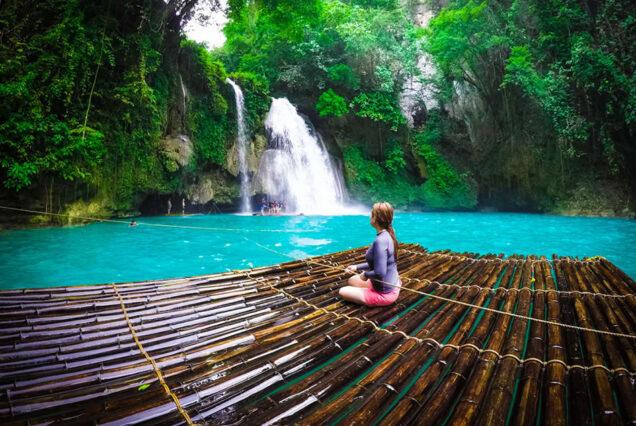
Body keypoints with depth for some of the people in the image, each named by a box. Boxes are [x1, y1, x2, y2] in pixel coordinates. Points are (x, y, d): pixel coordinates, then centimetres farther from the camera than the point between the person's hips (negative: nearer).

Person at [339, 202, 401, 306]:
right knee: (351, 281, 24)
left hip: (385, 293, -9)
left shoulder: (380, 241, -30)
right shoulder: (388, 235, 0)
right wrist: (357, 267, 13)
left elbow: (380, 273, -32)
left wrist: (366, 274, -12)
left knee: (342, 292, 2)